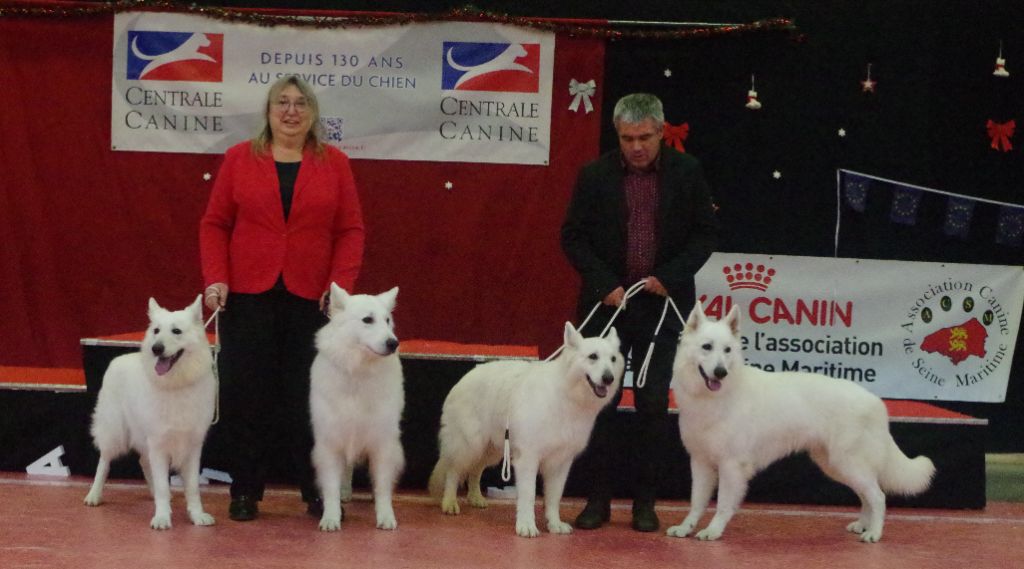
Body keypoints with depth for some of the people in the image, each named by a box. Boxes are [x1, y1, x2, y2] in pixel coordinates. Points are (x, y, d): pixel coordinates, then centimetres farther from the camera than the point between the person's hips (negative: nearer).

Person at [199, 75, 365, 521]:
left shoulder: (334, 163, 6)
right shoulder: (239, 159, 6)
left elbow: (351, 230, 4)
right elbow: (214, 224, 5)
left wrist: (341, 283, -8)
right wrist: (216, 278, -7)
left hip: (310, 299, 0)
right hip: (247, 297, 0)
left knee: (309, 399, 1)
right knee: (244, 398, 3)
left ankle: (318, 492, 11)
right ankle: (245, 492, 12)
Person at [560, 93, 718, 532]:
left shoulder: (686, 172, -1)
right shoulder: (595, 175, -2)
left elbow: (706, 233, 3)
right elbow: (573, 236, 2)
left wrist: (670, 277, -10)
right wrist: (604, 285, -10)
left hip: (662, 306, 0)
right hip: (607, 303, 0)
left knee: (653, 405, 2)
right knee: (601, 401, 2)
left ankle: (644, 502, 10)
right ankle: (598, 498, 10)